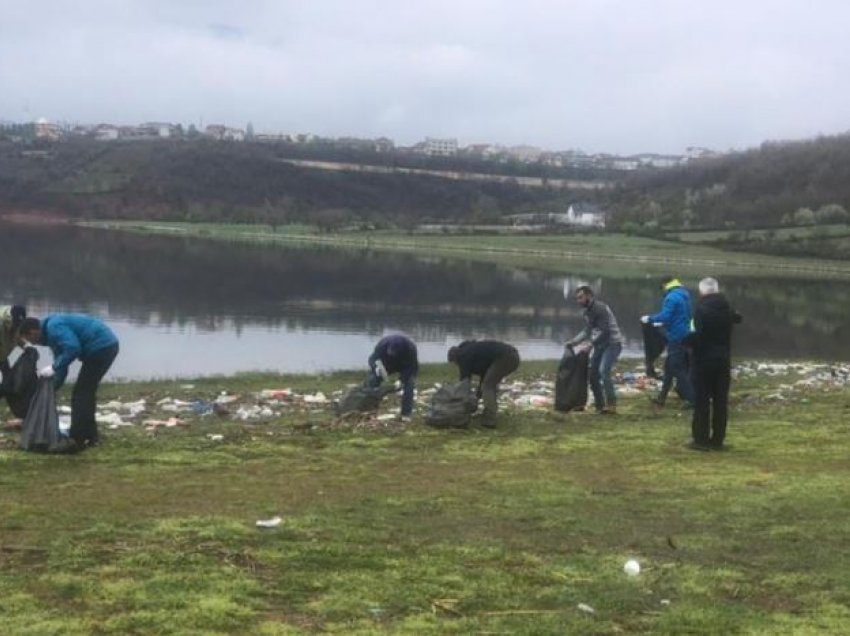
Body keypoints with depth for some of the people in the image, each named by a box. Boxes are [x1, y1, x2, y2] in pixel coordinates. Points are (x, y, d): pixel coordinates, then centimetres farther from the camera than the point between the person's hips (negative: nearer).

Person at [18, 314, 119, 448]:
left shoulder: (53, 327, -10)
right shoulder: (52, 331, 21)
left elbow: (73, 349, -24)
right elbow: (62, 367, 26)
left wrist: (53, 368, -15)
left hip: (101, 348, -10)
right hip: (107, 346, 10)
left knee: (80, 395, -3)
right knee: (86, 393, 19)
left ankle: (77, 440, 1)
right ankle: (90, 436, 25)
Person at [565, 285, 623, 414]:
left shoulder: (600, 308, -18)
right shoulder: (587, 312, 10)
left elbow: (604, 331, -23)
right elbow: (587, 331, 16)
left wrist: (590, 343, -26)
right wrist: (573, 342, 7)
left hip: (612, 343, -9)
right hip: (600, 345, 9)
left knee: (603, 370, -25)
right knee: (593, 373, 6)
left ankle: (611, 404, -22)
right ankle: (599, 405, 16)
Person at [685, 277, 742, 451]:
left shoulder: (701, 309, -15)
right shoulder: (727, 308, 8)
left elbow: (699, 335, -23)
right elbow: (737, 318, 31)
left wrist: (686, 340, -6)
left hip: (704, 360, -6)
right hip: (723, 360, 6)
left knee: (702, 401, -1)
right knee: (721, 401, 7)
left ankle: (701, 440, -1)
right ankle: (717, 440, 10)